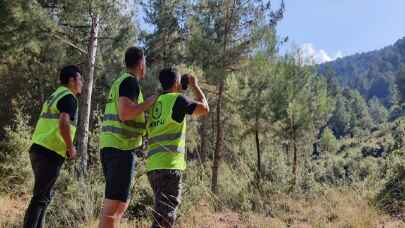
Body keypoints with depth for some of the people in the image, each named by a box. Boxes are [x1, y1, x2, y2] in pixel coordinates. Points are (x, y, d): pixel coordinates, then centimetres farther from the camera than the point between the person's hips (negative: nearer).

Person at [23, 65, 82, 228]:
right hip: (51, 153, -9)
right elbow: (63, 123, -23)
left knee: (44, 196, 16)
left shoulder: (54, 96, 22)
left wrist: (65, 146, 21)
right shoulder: (69, 97, -7)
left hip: (38, 149, 9)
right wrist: (71, 148, -11)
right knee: (41, 197, -6)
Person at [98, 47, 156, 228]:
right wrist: (149, 102, -8)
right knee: (114, 205, -10)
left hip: (109, 147, 10)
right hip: (122, 148, -10)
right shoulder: (131, 81, -7)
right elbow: (125, 113, -20)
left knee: (121, 204, 15)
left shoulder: (119, 82, 22)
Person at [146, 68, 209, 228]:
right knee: (165, 215, -9)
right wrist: (195, 86, 11)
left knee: (162, 211, 18)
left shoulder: (154, 102, 17)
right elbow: (204, 109, -1)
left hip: (153, 166, 8)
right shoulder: (176, 99, -5)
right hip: (169, 165, -8)